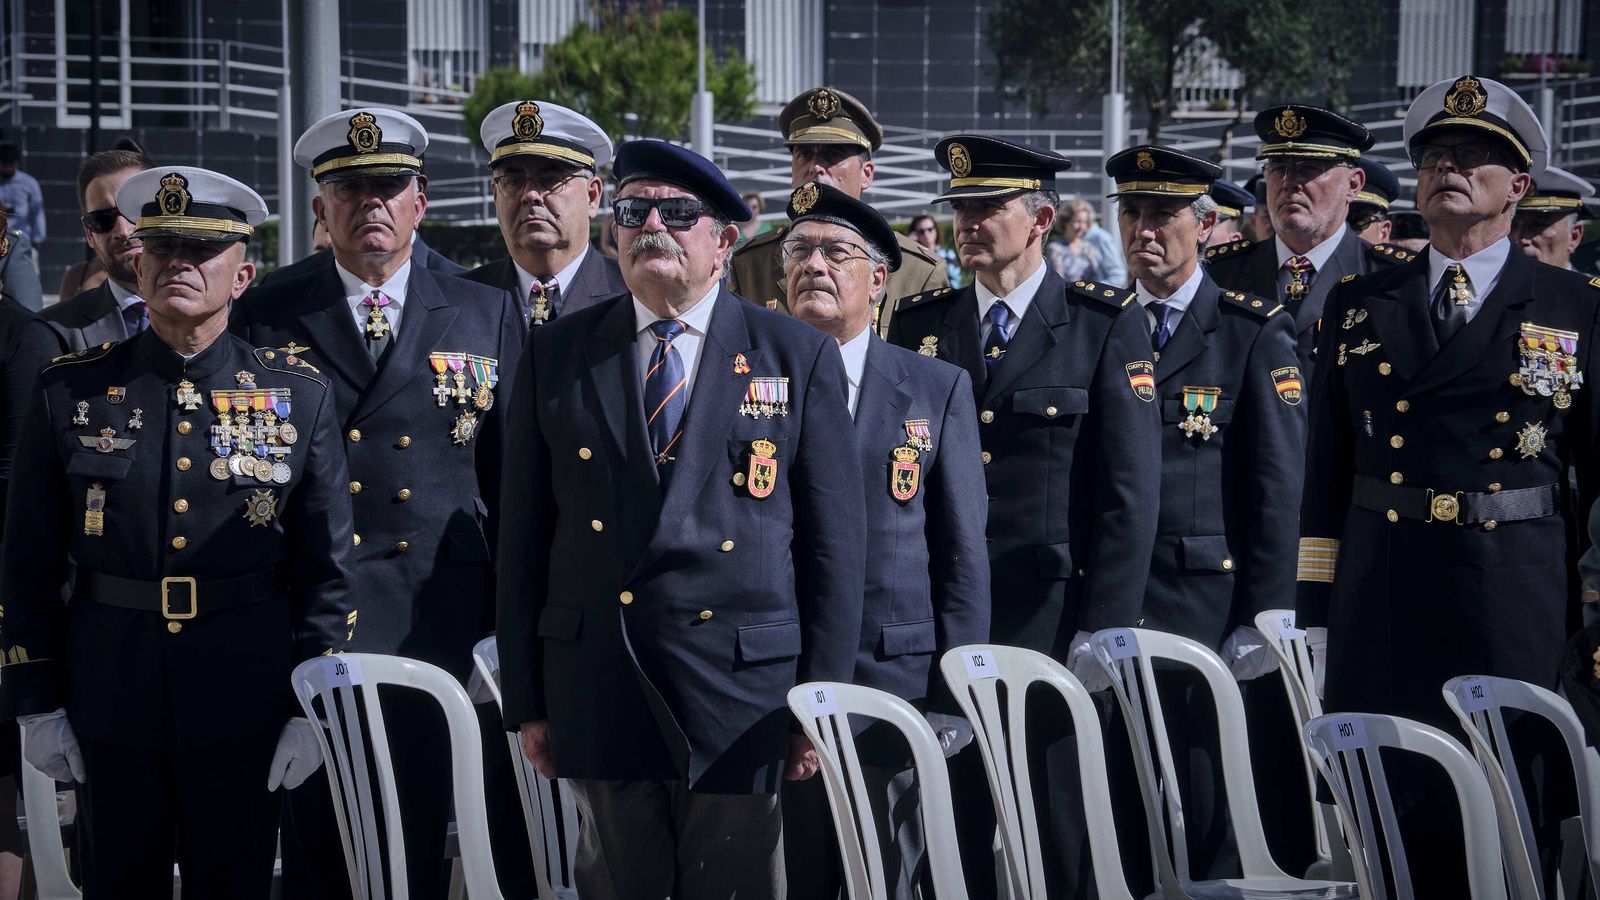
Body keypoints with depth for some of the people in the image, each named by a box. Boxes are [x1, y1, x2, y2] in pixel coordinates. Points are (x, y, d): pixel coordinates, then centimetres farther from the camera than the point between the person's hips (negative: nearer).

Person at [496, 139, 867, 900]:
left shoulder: (800, 358, 4)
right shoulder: (557, 355, 8)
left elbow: (834, 543, 3)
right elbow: (523, 537, 8)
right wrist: (526, 698, 3)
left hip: (745, 692, -1)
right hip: (598, 689, 2)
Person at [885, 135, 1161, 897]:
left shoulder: (1106, 326, 0)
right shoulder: (918, 326, 10)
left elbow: (1131, 490, -4)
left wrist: (1104, 632, -11)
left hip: (1052, 616, -3)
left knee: (1061, 832, 2)